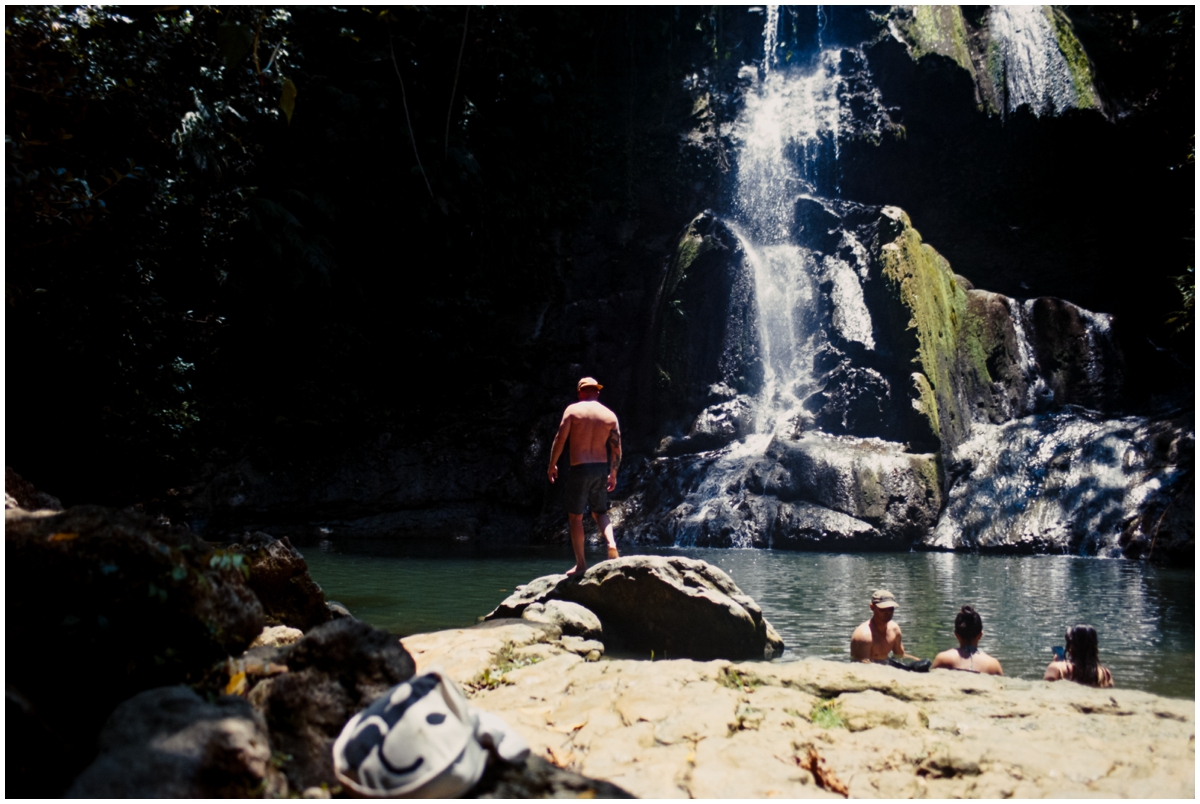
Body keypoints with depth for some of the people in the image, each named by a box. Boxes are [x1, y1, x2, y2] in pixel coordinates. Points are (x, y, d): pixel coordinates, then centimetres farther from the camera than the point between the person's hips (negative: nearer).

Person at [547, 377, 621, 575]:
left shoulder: (573, 410, -3)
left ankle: (580, 563, 5)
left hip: (579, 469, -4)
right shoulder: (610, 415, 6)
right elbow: (617, 448, 5)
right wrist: (613, 473, 15)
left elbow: (560, 438, -8)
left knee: (575, 516, 6)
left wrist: (552, 465, 2)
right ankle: (611, 544, -6)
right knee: (600, 512, 20)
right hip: (602, 469, 4)